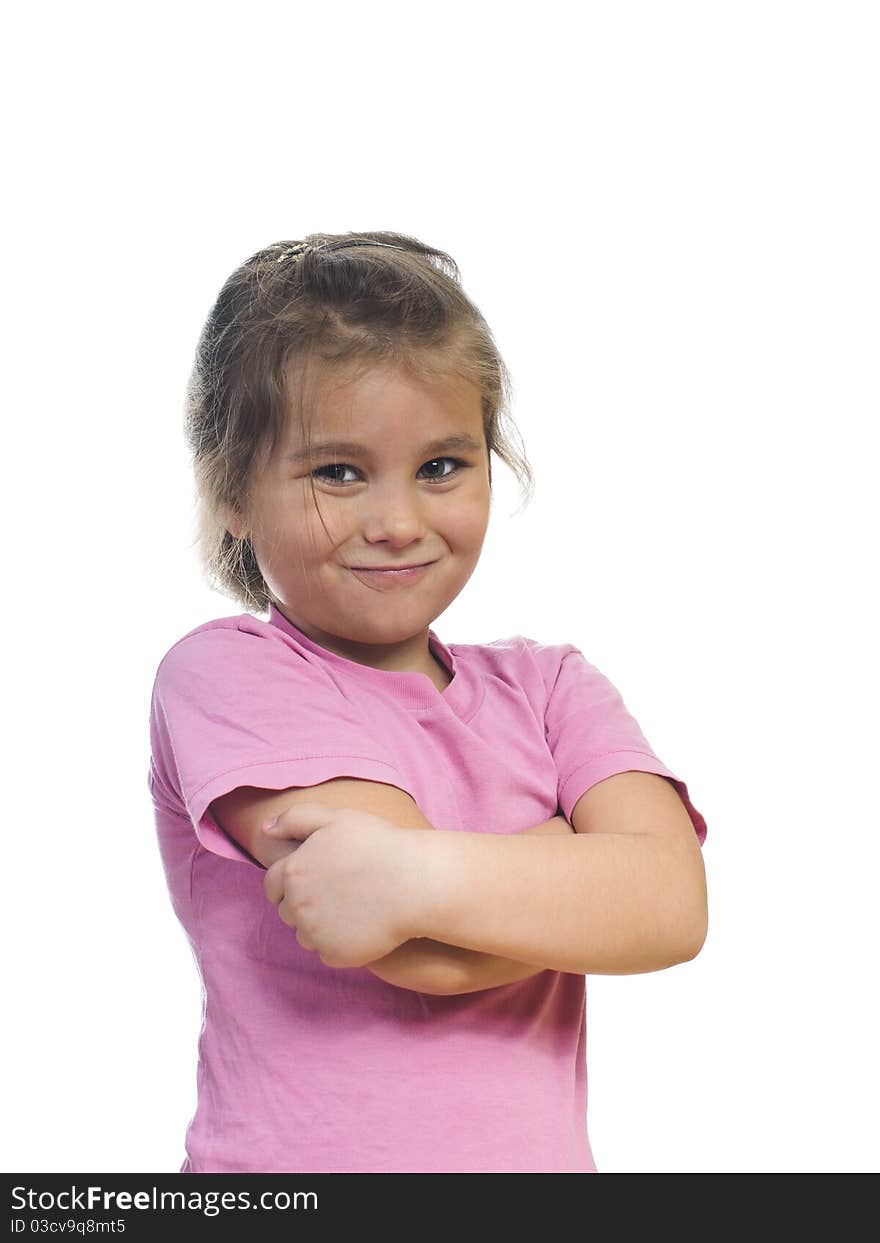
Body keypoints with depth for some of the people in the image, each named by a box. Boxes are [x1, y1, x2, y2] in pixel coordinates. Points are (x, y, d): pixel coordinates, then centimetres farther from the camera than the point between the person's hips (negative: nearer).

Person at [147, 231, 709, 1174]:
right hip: (291, 1162, -3)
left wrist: (418, 877, -24)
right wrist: (579, 857, -9)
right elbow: (427, 957, -20)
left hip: (543, 1157, 3)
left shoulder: (548, 688, 2)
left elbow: (674, 906, -15)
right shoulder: (221, 673, -11)